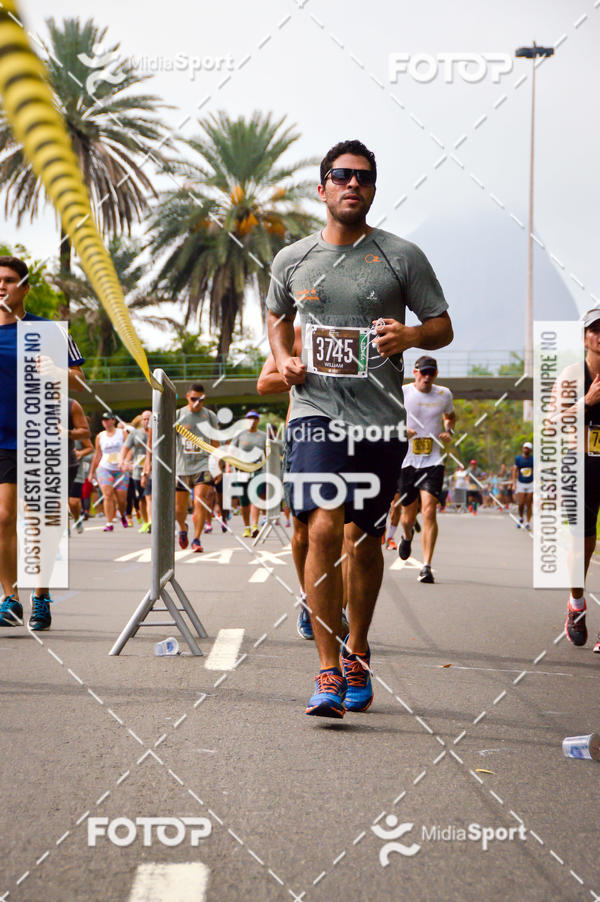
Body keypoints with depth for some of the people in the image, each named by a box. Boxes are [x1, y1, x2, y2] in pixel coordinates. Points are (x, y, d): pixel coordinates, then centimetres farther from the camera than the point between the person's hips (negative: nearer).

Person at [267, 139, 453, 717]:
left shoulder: (401, 256, 3)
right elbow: (277, 316, 26)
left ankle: (357, 653, 30)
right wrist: (283, 358, 6)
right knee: (323, 529, -16)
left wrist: (410, 335, -15)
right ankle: (328, 671, -13)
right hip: (315, 410, 0)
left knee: (364, 539, 9)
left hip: (379, 417, 0)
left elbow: (443, 327, 7)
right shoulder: (292, 260, 8)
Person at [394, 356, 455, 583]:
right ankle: (407, 535, 49)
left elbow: (450, 415, 26)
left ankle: (426, 567, -15)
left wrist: (449, 431, 6)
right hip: (406, 461, 0)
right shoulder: (401, 393, -2)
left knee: (429, 511, -16)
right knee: (409, 514, 9)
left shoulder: (444, 394, 6)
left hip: (433, 462, 0)